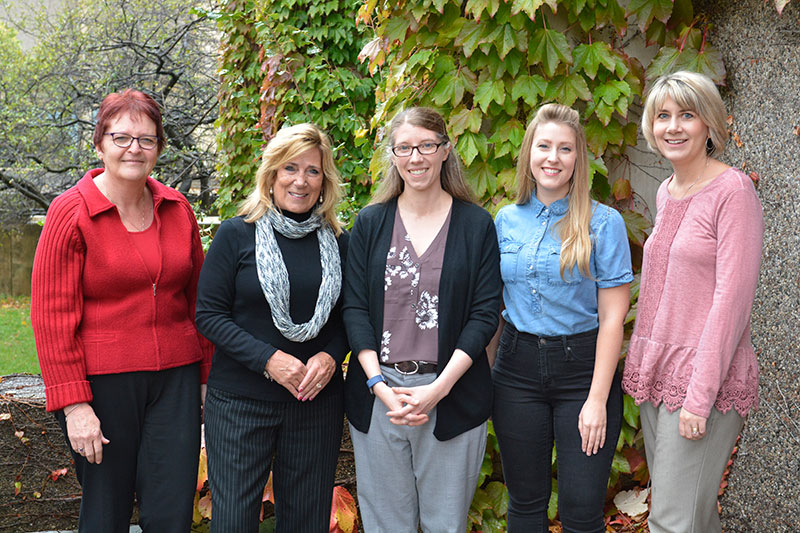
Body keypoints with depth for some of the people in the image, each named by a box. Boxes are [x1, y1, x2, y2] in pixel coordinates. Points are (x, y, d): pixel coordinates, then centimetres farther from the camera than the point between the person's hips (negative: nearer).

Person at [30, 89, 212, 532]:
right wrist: (74, 404, -12)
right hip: (102, 381, -3)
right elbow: (52, 316, -8)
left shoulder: (177, 209, 7)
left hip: (175, 379, 4)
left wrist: (207, 377, 12)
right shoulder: (71, 213, -6)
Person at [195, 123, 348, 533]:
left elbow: (346, 316, 11)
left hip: (316, 400, 3)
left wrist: (331, 356, -10)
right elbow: (209, 314, -7)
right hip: (240, 400, -3)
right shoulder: (237, 234, -4)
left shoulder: (336, 243, 5)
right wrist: (268, 359, -17)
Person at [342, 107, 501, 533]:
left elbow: (485, 313, -4)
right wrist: (379, 384, -10)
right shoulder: (370, 223, 6)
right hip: (377, 391, 2)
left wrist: (438, 388, -13)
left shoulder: (476, 225, 1)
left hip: (452, 394, -1)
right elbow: (354, 308, 2)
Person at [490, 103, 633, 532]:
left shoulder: (603, 223, -6)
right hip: (517, 367, 3)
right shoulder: (506, 220, 6)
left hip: (581, 368, -3)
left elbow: (612, 317, -8)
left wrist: (598, 399, -13)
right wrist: (487, 375, 9)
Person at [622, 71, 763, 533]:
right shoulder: (667, 192, 12)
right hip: (657, 373, 7)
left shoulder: (733, 190, -11)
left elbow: (732, 296, -16)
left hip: (708, 379, -7)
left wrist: (700, 395, -18)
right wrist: (643, 364, 14)